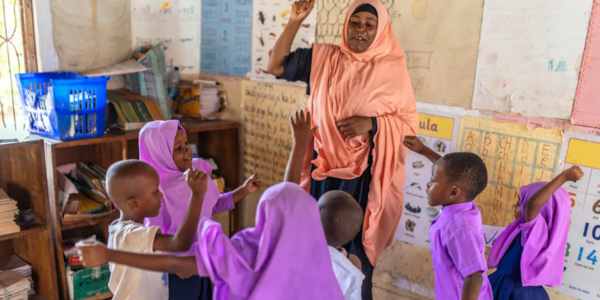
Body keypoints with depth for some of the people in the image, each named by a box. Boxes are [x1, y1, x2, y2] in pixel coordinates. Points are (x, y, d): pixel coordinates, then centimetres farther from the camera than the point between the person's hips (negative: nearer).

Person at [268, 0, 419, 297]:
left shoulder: (392, 69, -6)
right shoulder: (323, 58, 1)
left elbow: (409, 122, -3)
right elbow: (276, 66, 1)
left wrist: (371, 124, -20)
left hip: (365, 174, -2)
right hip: (323, 167, 3)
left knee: (357, 243, 9)